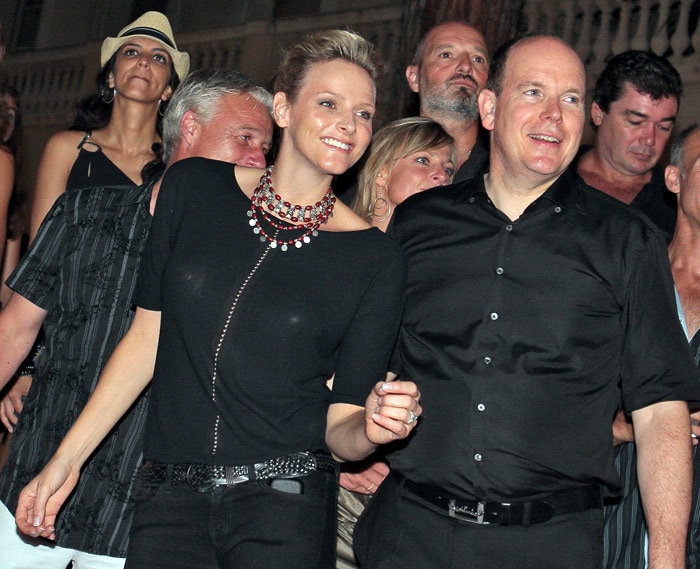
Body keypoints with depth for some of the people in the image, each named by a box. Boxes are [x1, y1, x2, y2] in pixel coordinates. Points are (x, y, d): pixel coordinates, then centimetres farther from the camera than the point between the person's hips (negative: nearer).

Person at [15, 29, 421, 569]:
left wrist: (371, 429, -24)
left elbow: (339, 428, -1)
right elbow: (147, 335, 6)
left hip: (286, 505, -1)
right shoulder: (193, 188, 2)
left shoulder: (375, 258, -4)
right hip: (169, 498, 2)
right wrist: (66, 459, 4)